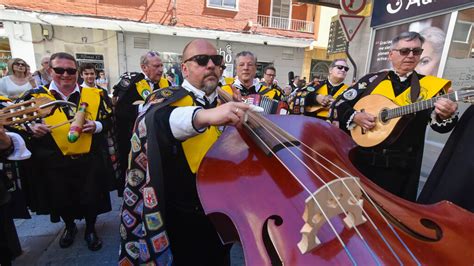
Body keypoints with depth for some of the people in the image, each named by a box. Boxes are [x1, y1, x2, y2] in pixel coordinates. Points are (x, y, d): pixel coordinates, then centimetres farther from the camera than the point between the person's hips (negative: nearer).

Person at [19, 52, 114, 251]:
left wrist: (96, 126, -16)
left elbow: (108, 121, 4)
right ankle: (69, 227, 46)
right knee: (61, 201, 16)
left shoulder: (95, 94, -1)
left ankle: (90, 229, 35)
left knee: (90, 199, 7)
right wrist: (32, 128, -14)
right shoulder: (36, 96, 0)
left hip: (89, 161, -1)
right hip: (54, 163, 1)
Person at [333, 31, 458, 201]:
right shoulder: (372, 80, 3)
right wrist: (355, 117, -15)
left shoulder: (430, 85, 4)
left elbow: (439, 124, -5)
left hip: (401, 167, 0)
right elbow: (340, 103, 2)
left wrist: (445, 115, -26)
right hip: (362, 159, 1)